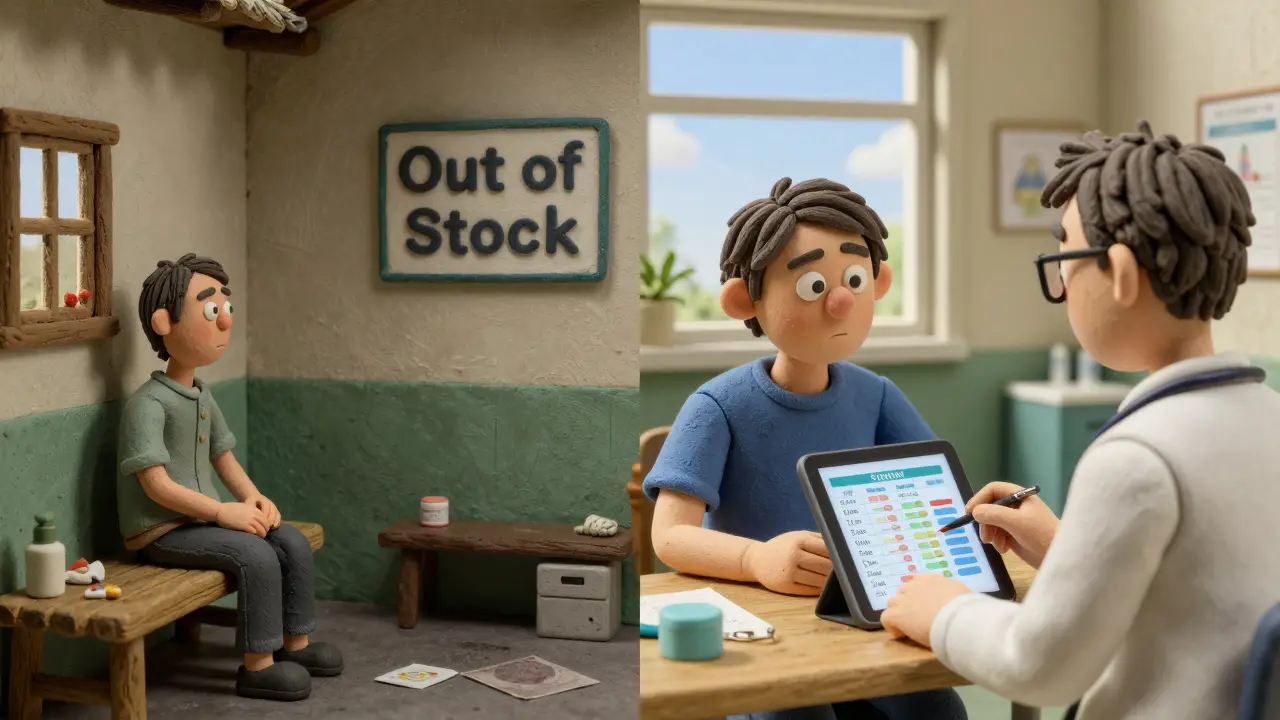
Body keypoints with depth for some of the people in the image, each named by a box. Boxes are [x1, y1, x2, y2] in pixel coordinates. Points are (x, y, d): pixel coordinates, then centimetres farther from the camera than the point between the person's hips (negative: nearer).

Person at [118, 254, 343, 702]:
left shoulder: (203, 398, 10)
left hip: (199, 519, 9)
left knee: (293, 542, -1)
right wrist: (224, 512, -25)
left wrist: (253, 497, -2)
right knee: (256, 555, -26)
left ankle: (295, 642, 12)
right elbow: (156, 484, -24)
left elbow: (223, 456, 17)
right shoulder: (149, 403, -19)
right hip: (162, 531, -9)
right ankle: (258, 666, -15)